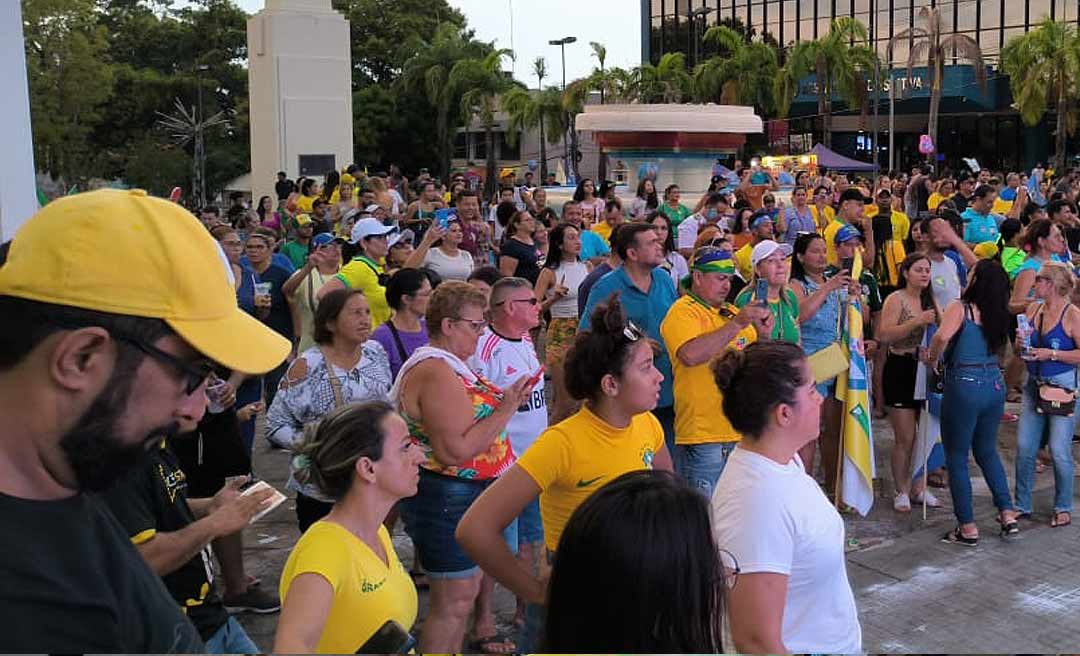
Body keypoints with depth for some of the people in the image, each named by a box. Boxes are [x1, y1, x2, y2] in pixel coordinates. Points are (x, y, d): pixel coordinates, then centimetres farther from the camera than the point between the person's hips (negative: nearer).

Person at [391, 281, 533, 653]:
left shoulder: (446, 364, 11)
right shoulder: (436, 372, -22)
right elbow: (454, 451, -27)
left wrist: (506, 399, 7)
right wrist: (506, 409, -22)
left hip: (465, 496, 11)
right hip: (447, 500, -11)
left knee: (463, 594, 20)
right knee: (454, 602, -1)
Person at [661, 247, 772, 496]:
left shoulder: (731, 311, 14)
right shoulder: (683, 312, -7)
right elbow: (691, 355, -26)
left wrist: (763, 335, 1)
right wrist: (737, 323, -23)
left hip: (740, 432, 7)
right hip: (703, 433, -7)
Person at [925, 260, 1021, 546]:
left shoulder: (960, 308, -12)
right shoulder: (999, 314, 6)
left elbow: (942, 336, -30)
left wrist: (931, 358, -10)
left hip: (965, 385, -6)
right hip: (995, 385, 6)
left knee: (956, 457, 6)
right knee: (987, 451, 23)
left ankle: (967, 527, 10)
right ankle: (1008, 514, 20)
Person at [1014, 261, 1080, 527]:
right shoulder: (1033, 309, 7)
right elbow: (1019, 351, 15)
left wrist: (1051, 354, -20)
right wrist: (1020, 342, -6)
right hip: (1035, 385, 6)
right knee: (1024, 447, 7)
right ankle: (1022, 505, 19)